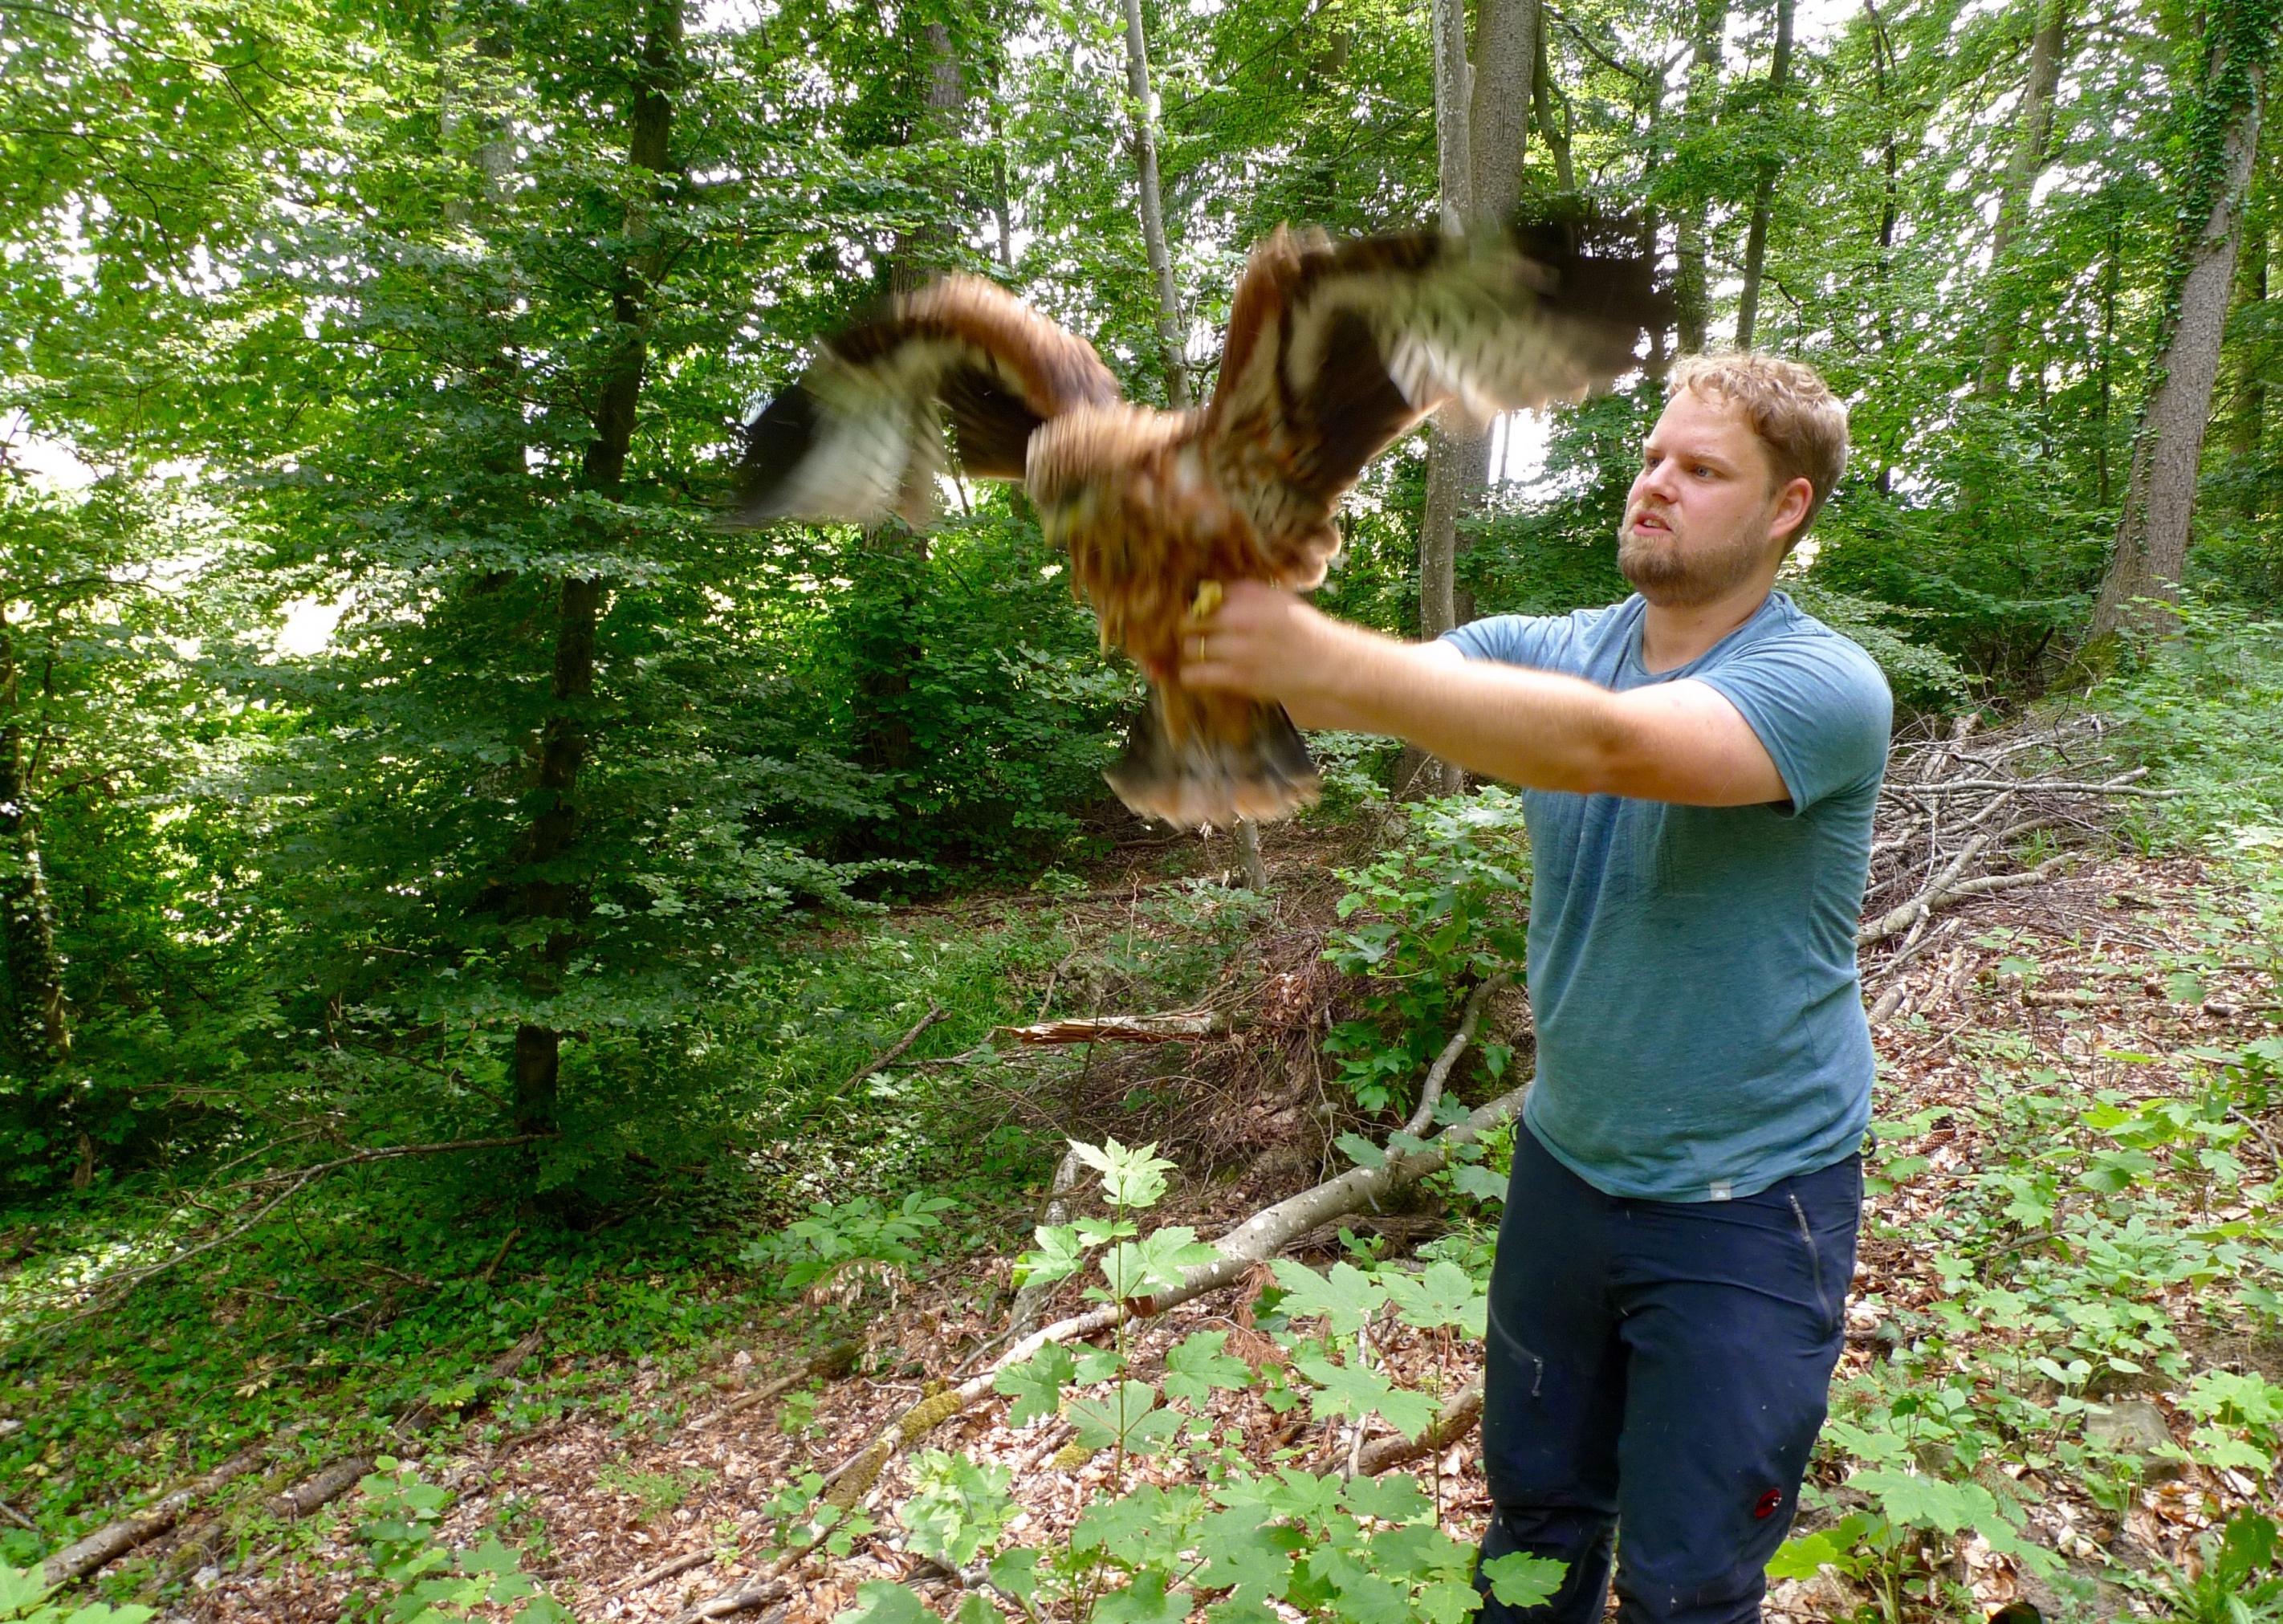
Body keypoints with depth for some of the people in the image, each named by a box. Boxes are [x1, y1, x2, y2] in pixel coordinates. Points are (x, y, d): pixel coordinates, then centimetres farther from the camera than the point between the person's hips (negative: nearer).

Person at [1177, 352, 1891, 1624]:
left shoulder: (1826, 687, -20)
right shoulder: (1550, 650, -4)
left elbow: (1612, 745, -39)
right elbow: (1385, 684, -18)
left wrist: (1321, 661, -49)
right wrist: (1213, 613, -39)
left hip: (1750, 1209, -4)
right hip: (1566, 1166, 4)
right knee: (1535, 1514, 22)